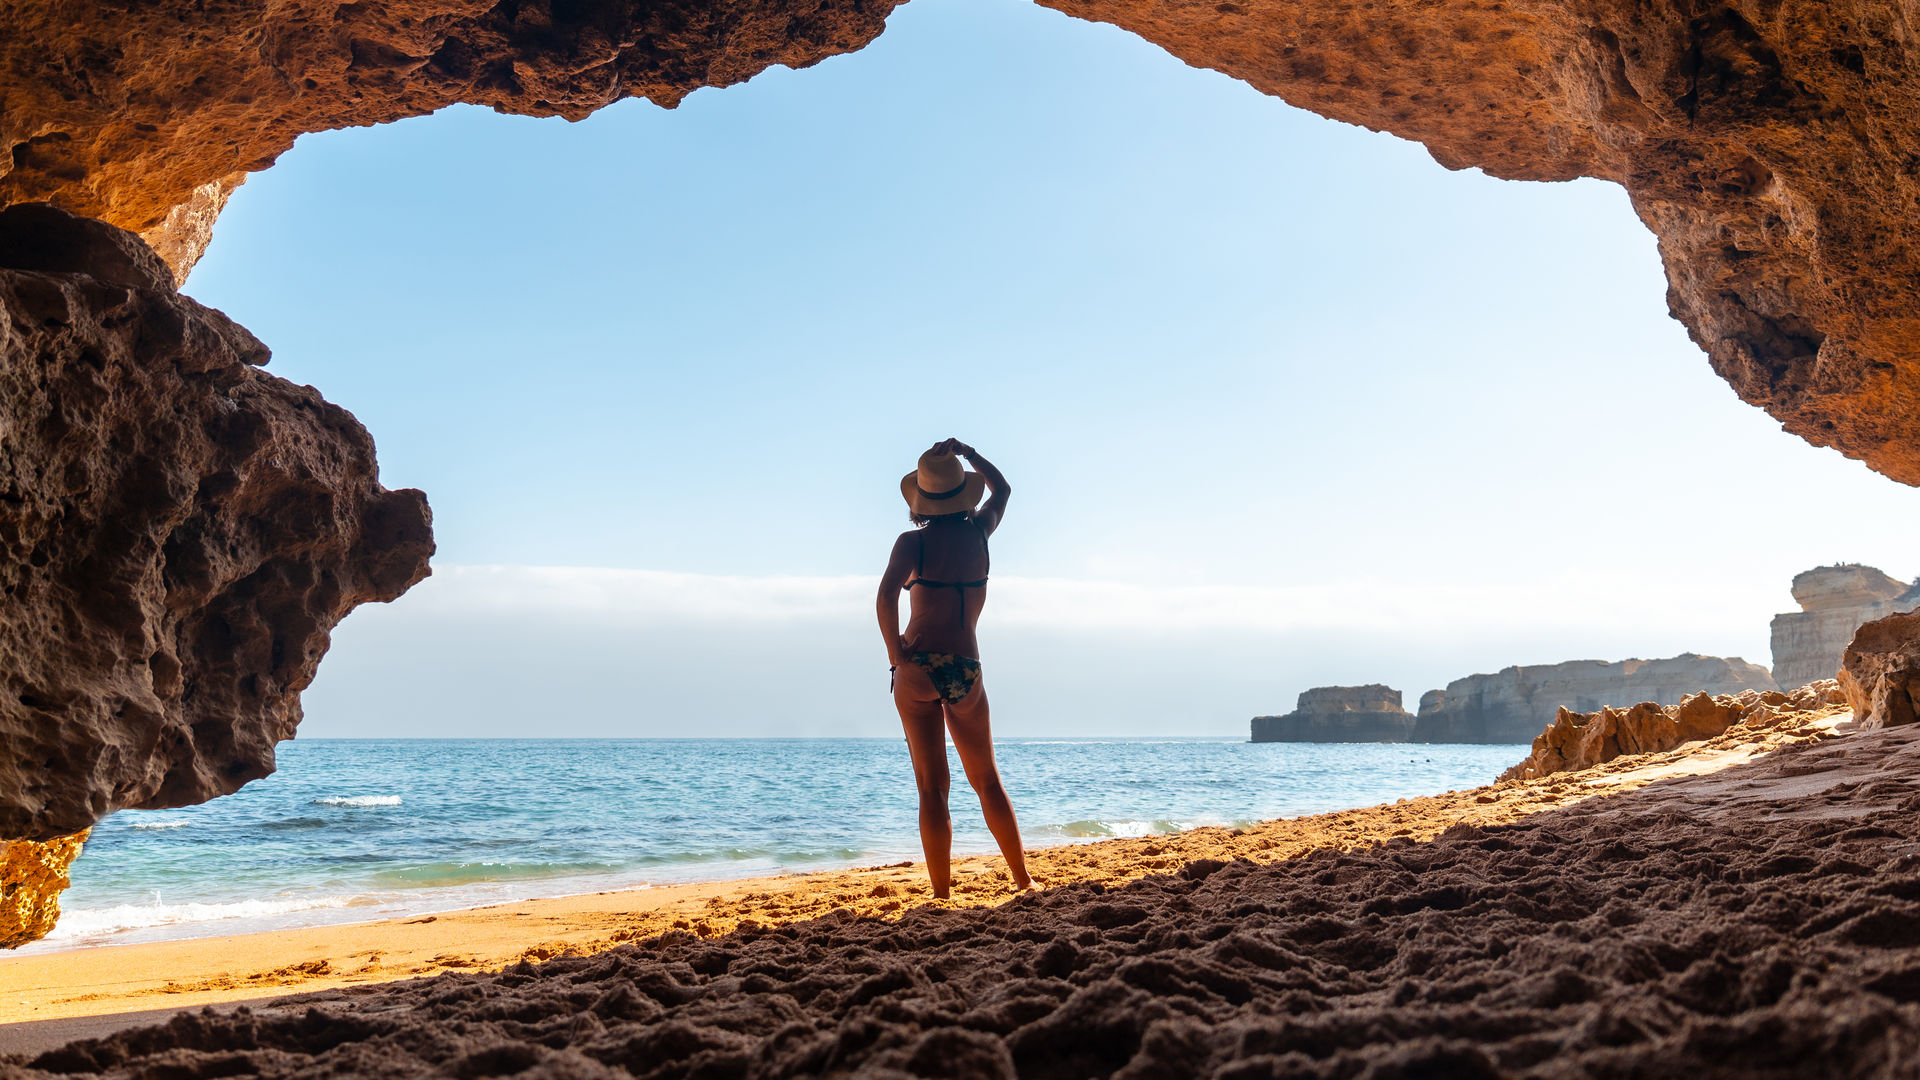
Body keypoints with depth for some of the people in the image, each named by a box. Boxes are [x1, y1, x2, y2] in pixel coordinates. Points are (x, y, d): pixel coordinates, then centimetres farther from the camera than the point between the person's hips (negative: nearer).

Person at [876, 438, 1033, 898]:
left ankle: (942, 895, 0)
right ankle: (1024, 881, 18)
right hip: (966, 670, 3)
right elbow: (1001, 488, 27)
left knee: (932, 787, 2)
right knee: (987, 781, 17)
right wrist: (968, 453, 25)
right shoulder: (979, 531, 6)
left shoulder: (914, 541, -3)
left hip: (917, 667, -2)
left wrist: (895, 653, -11)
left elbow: (887, 594, -20)